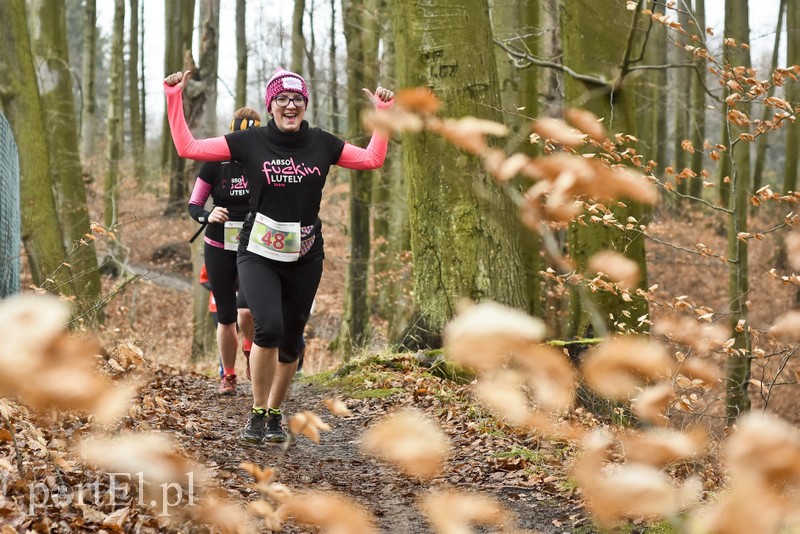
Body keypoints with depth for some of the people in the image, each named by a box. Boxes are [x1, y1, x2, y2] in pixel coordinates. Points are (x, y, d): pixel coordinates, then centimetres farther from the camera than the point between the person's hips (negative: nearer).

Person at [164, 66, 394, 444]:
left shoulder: (322, 143, 4)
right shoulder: (249, 142, -3)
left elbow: (372, 159, 13)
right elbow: (188, 147, -2)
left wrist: (383, 113, 8)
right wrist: (174, 98, -6)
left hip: (305, 258, 3)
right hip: (259, 254, -3)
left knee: (291, 340, 10)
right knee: (269, 327, -24)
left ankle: (274, 415, 32)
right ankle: (257, 414, -5)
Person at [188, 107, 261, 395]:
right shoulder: (215, 163, -4)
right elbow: (193, 205, -1)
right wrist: (208, 216, -23)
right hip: (220, 247, 1)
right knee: (226, 316, 7)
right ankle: (228, 375, 23)